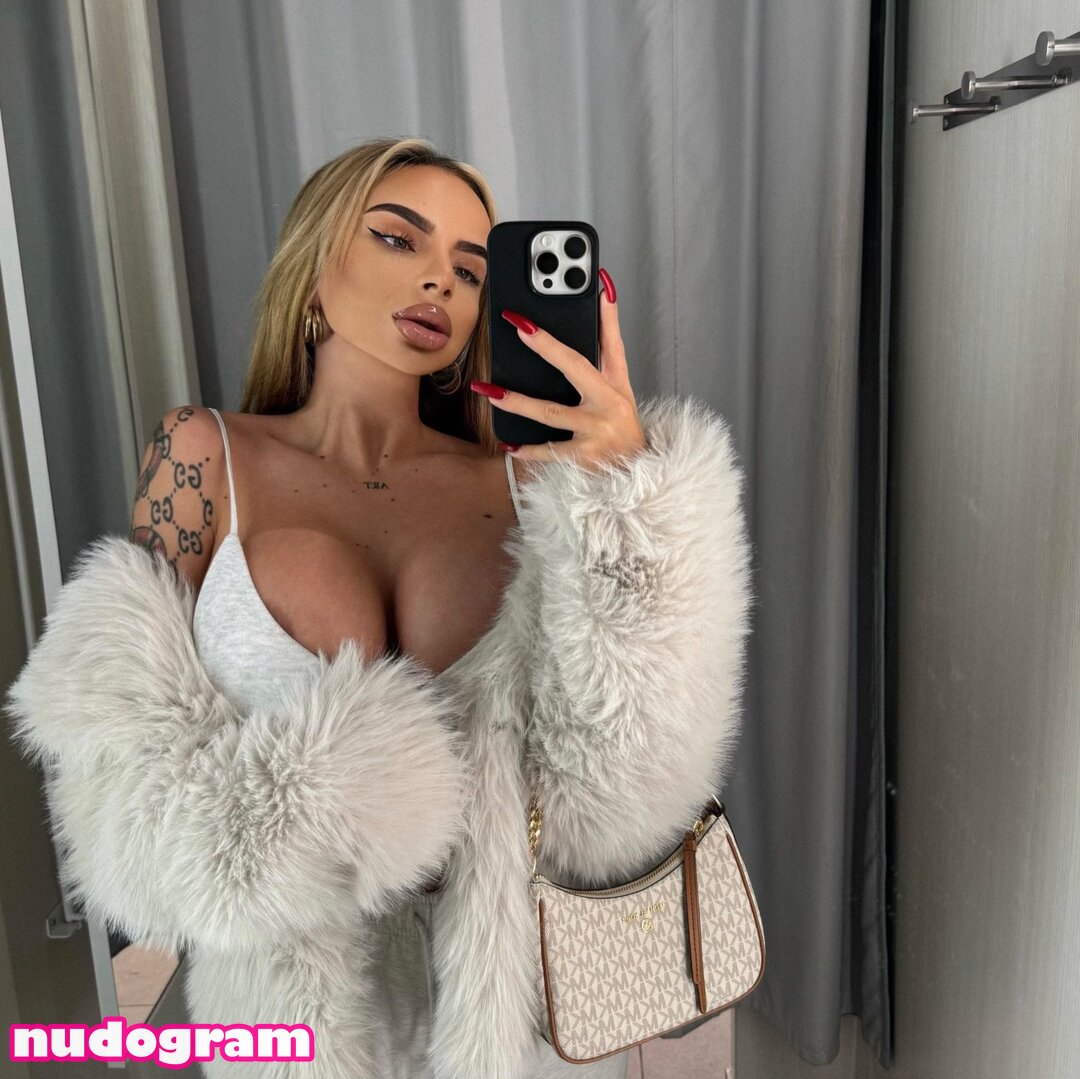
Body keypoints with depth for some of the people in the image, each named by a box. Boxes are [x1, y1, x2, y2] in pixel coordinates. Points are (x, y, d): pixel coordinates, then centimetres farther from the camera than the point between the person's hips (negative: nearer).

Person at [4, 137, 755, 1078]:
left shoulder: (521, 478, -3)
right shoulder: (207, 455, -3)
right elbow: (128, 737, -3)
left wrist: (628, 487, -23)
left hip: (518, 970, 1)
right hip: (303, 988, 0)